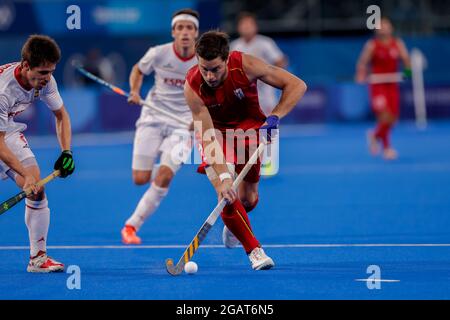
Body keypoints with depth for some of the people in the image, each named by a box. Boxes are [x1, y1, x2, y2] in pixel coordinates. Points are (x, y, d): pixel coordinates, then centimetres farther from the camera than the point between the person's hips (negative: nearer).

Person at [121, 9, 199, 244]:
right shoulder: (158, 53, -9)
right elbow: (138, 70, 12)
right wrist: (134, 91, -7)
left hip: (183, 124, -1)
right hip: (153, 118, 1)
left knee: (164, 178, -19)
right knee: (141, 179, -4)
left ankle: (132, 225, -7)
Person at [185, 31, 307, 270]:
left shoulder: (245, 66, -30)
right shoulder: (193, 86, -30)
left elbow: (297, 86, -22)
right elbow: (208, 137, -32)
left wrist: (274, 117, -34)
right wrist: (223, 176, -41)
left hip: (249, 128, 1)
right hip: (216, 133, -1)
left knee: (248, 198, 4)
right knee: (226, 195, -22)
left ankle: (233, 224, 40)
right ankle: (254, 250, -9)